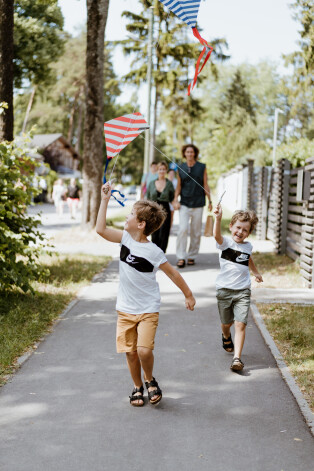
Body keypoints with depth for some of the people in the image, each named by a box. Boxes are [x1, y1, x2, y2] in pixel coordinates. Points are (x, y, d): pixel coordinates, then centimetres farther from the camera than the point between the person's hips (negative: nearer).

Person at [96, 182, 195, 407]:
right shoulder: (126, 239, -1)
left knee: (144, 350, -16)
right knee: (130, 352, 6)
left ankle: (150, 380, 13)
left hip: (148, 310, -5)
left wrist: (189, 295, 1)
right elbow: (101, 229, -3)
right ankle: (138, 388, 27)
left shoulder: (153, 251, -15)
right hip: (125, 309, 5)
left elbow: (173, 273, -6)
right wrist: (105, 200, -4)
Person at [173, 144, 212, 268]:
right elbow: (178, 186, 12)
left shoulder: (202, 167, 5)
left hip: (198, 204, 0)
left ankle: (192, 256, 16)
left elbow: (205, 185, 7)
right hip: (184, 203, 0)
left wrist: (210, 201, 4)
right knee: (183, 229, -13)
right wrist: (175, 200, 1)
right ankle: (181, 257, -9)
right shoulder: (180, 168, 7)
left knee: (196, 232, 4)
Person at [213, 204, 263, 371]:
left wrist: (256, 272, 40)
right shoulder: (225, 242, -7)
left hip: (243, 291, 2)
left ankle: (237, 358, -12)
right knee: (227, 323, 16)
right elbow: (217, 235, -32)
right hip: (224, 290, -2)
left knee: (240, 324, -12)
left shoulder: (248, 246, 7)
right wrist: (218, 218, -48)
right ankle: (226, 337, 51)